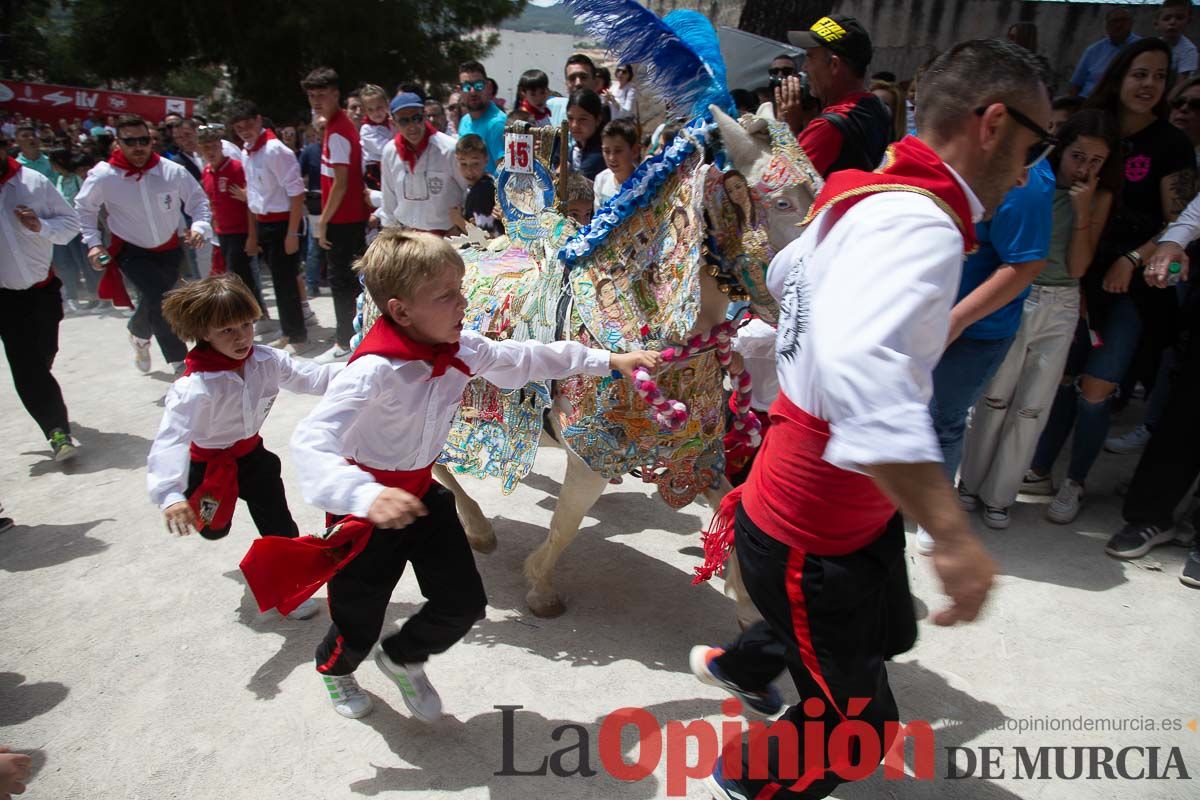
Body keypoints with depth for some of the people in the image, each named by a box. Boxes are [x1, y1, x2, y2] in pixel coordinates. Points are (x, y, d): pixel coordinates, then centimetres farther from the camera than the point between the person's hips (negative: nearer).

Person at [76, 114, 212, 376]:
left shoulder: (173, 171, -17)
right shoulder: (102, 176, -17)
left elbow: (199, 200, -3)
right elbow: (84, 208, 1)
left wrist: (199, 226, -21)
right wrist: (93, 242, -6)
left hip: (168, 249, 3)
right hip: (131, 251, -3)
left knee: (153, 303, 16)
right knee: (159, 299, -24)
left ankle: (139, 335, 50)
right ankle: (180, 362, -14)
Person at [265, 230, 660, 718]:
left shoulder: (461, 348, -11)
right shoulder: (375, 371, -34)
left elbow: (523, 360, 4)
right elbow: (311, 442, -41)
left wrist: (608, 361, 8)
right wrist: (367, 496, -58)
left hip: (422, 492, 6)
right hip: (369, 508, -6)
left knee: (464, 603, 8)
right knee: (360, 622, 14)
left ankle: (402, 659, 42)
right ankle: (333, 667, 55)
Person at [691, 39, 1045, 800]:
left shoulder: (874, 198, 2)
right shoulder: (918, 224, -28)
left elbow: (785, 271, 22)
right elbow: (860, 367, -47)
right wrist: (953, 532, -47)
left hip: (847, 504, 10)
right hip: (813, 533, -10)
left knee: (887, 631, 34)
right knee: (857, 726, 10)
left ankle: (736, 664, 58)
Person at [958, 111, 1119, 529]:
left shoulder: (1099, 197, 3)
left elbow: (1077, 267, -4)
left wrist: (1083, 211, -11)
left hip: (1060, 309, 3)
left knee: (1031, 408, 7)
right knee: (994, 398, 3)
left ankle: (998, 495, 19)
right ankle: (972, 483, 20)